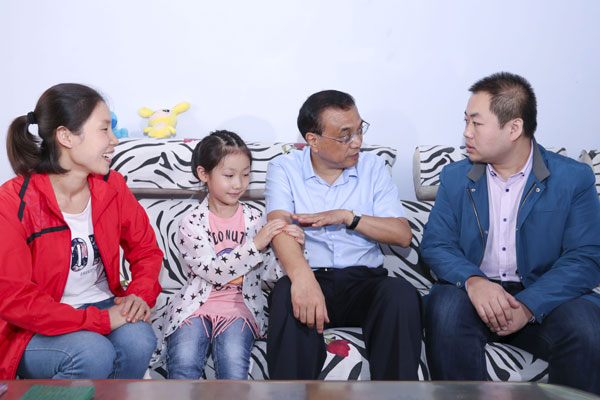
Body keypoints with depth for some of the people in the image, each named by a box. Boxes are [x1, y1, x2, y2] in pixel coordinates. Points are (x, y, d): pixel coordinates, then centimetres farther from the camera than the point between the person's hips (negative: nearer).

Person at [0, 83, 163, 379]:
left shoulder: (111, 187, -1)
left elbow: (146, 249, 10)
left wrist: (140, 294, -12)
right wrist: (101, 320, -25)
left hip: (102, 305, 4)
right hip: (37, 332, -4)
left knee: (138, 340, -26)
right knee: (93, 352, -32)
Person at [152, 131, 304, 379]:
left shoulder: (254, 219, 8)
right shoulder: (192, 222, -1)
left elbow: (273, 271, 7)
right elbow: (214, 271, -14)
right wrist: (255, 244, -22)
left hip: (239, 305, 1)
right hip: (196, 304, -1)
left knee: (234, 367, -27)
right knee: (183, 367, -27)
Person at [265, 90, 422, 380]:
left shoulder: (372, 167, 11)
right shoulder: (284, 168, 4)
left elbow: (403, 235, 3)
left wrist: (346, 217, -10)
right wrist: (302, 276, -35)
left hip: (364, 280, 2)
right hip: (310, 277, -1)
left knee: (400, 293, -30)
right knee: (288, 294, -35)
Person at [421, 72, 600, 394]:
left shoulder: (574, 178, 0)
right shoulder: (455, 177, 8)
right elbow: (435, 245, 3)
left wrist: (528, 305, -22)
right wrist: (473, 280, -20)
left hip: (543, 296, -1)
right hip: (474, 292, 2)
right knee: (445, 310, -31)